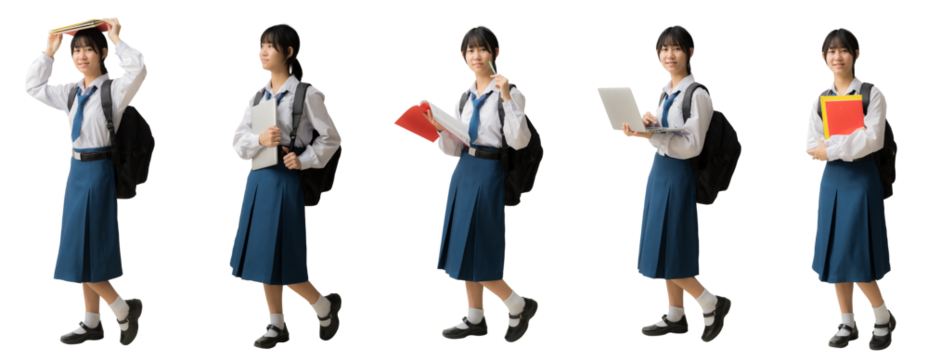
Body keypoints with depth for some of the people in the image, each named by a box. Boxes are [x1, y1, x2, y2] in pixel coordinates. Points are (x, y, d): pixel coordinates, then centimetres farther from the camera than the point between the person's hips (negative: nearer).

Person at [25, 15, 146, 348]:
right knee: (82, 251, 12)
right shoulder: (71, 92, 11)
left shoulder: (114, 89, -10)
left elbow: (138, 70, -30)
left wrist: (116, 38, -20)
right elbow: (33, 87, 24)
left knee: (86, 252, -8)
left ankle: (124, 310, 9)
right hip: (77, 170, 8)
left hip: (99, 172, -8)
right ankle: (92, 323, 21)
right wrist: (48, 51, 15)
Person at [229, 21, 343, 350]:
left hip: (287, 181, -6)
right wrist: (259, 140, -14)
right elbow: (238, 141, 6)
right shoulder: (258, 97, 10)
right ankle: (277, 326, 21)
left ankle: (325, 306, 18)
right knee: (261, 255, 9)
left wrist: (305, 160, -12)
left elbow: (331, 137, -1)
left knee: (282, 263, -6)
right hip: (259, 178, 6)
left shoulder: (307, 94, -6)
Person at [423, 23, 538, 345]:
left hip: (490, 174, -7)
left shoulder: (510, 94, -7)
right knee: (464, 249, 11)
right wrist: (440, 129, -8)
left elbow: (519, 141, -19)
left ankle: (520, 306, 15)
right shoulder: (464, 98, 11)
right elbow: (454, 149, 11)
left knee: (478, 254, -5)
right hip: (463, 173, 7)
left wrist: (507, 97, -24)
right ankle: (475, 319, 24)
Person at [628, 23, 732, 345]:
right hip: (660, 172, 9)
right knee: (664, 249, 12)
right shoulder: (667, 91, 11)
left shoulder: (697, 94, -14)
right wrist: (648, 126, -4)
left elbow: (692, 145, -19)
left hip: (679, 175, -9)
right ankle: (675, 317, 21)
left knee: (669, 253, -5)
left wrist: (651, 134, -27)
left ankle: (712, 304, 11)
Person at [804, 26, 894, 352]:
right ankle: (847, 325, 16)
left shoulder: (872, 94, -5)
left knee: (855, 257, -7)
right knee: (834, 255, 5)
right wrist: (850, 143, -14)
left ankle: (883, 319, 12)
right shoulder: (820, 101, 8)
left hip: (861, 179, -5)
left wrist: (832, 149, -15)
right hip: (832, 179, 5)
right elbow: (812, 148, 0)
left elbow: (873, 139, -15)